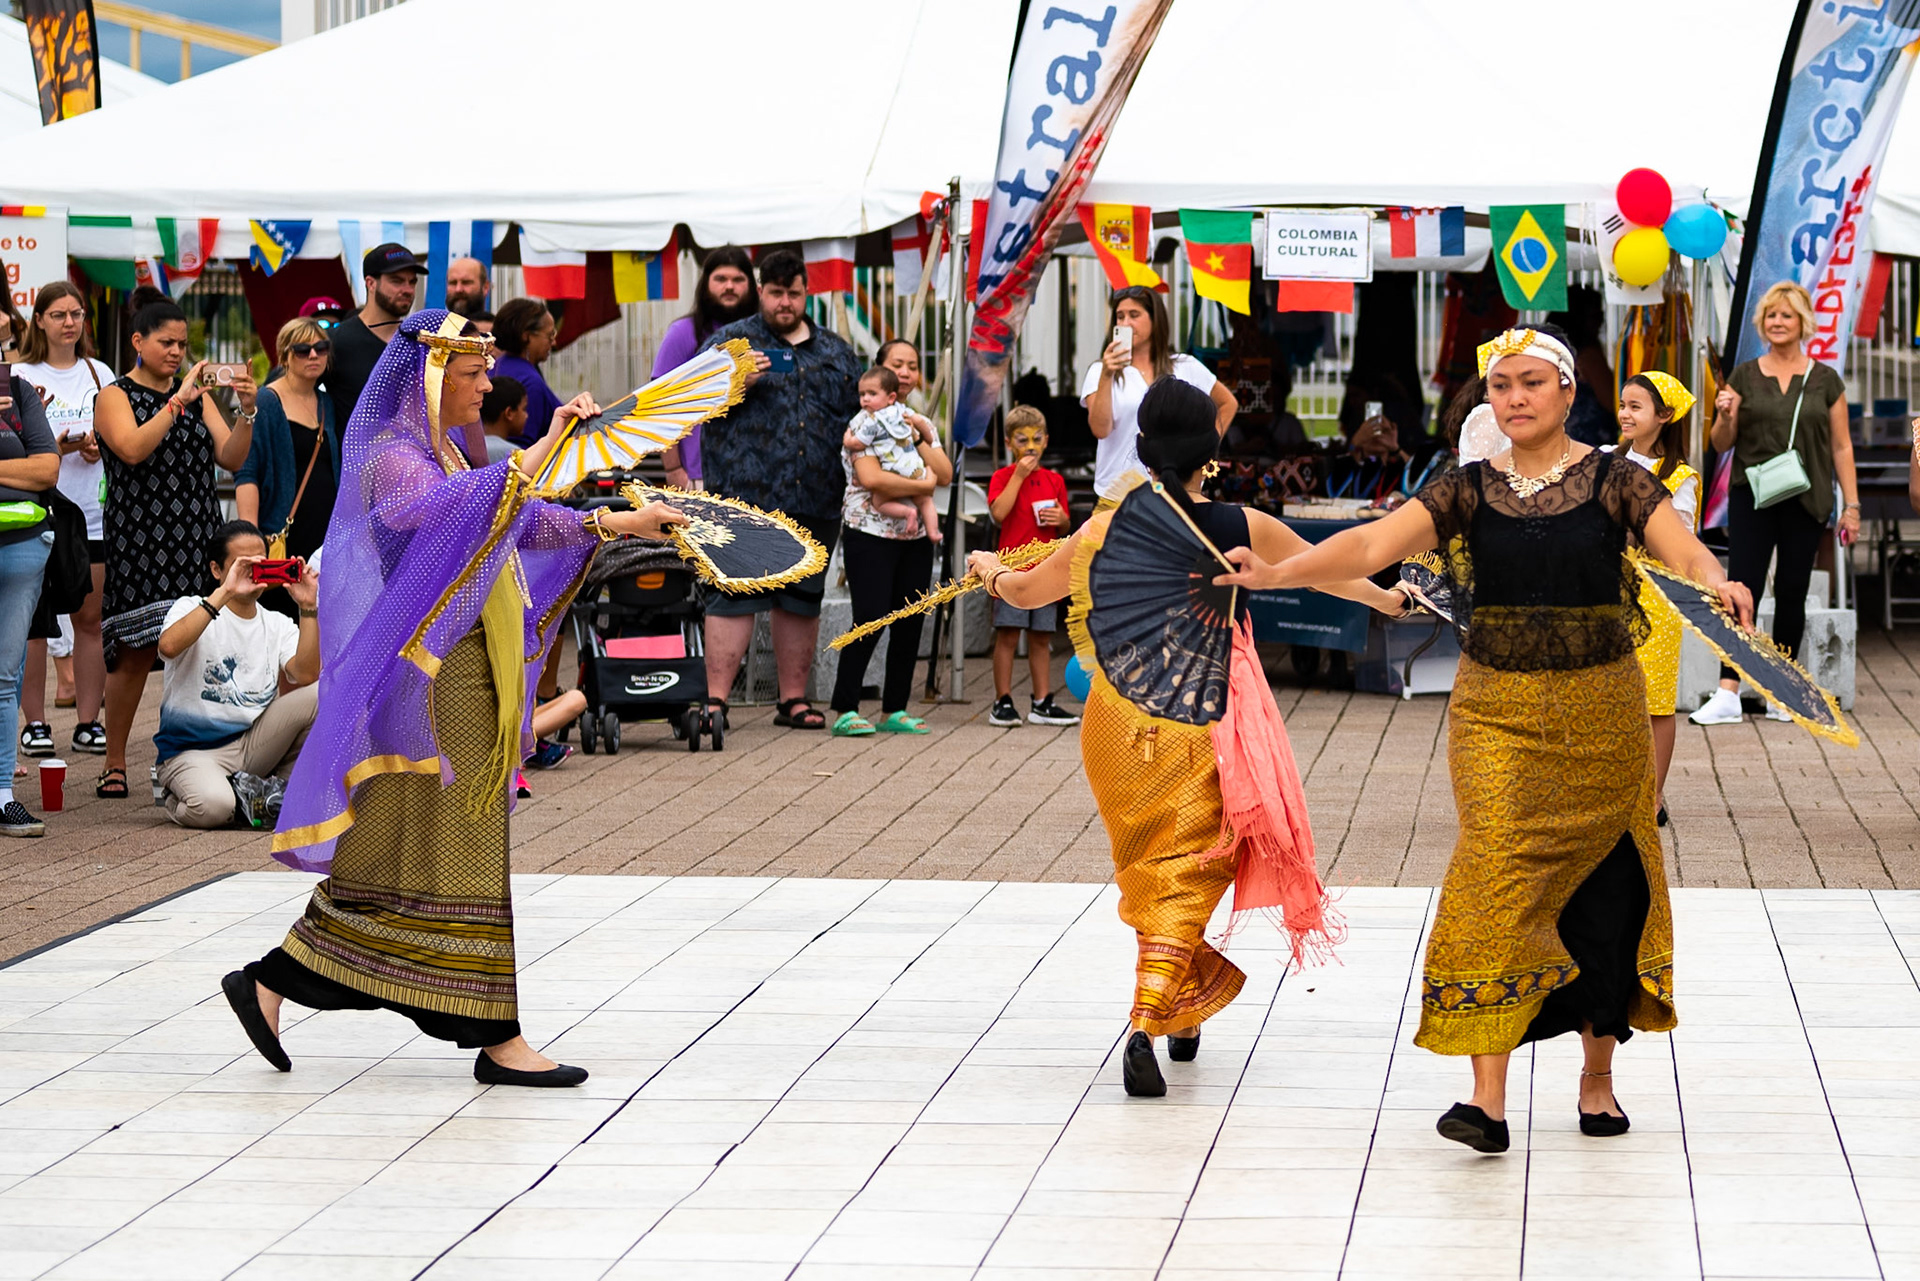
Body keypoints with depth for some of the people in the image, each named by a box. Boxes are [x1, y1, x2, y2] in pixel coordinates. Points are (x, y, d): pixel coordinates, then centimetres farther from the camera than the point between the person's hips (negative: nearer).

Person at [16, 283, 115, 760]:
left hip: (90, 514, 3)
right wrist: (54, 446, -16)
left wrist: (99, 447, -5)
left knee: (90, 619, 2)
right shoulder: (19, 376, 2)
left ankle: (88, 722, 7)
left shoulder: (99, 374, 12)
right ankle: (35, 722, 5)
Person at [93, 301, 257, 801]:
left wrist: (246, 411, -10)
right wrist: (178, 401, -22)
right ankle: (115, 764, 7)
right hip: (138, 541, -4)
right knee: (135, 653, -4)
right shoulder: (116, 397, 2)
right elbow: (133, 449, -18)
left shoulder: (197, 394, 15)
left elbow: (232, 459, 6)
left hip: (194, 541, 4)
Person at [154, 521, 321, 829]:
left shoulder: (278, 626, 10)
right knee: (212, 806, -39)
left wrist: (308, 608, -16)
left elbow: (306, 675, -10)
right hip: (192, 749, -5)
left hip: (253, 743, 5)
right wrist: (225, 593, -27)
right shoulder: (192, 608, -1)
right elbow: (169, 646, -26)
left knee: (320, 694, -18)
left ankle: (286, 788, -2)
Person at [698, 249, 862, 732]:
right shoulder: (729, 341, 7)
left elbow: (860, 415, 23)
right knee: (735, 596, -9)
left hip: (815, 499, 4)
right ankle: (715, 698, -9)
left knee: (803, 598, 8)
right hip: (746, 495, -4)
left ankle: (793, 698, 16)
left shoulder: (836, 352, 18)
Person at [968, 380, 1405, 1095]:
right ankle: (1147, 1025, -15)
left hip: (1119, 724, 2)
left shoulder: (1104, 531, -3)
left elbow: (1027, 591, 12)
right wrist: (1386, 598, 30)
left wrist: (990, 572, 35)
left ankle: (1183, 1012, 29)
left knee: (1147, 868, 19)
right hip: (1202, 721, -2)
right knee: (1184, 873, 1)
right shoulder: (1241, 528, -6)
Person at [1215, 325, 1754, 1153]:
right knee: (1496, 871, -13)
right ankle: (1488, 1097, -17)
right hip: (1496, 711, 0)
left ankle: (1598, 1074, 24)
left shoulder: (1613, 482, -1)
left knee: (1601, 883, 5)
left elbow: (1681, 546, -15)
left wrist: (1718, 583, -38)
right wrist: (1273, 572, -22)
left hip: (1601, 713, 0)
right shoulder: (1468, 491, 2)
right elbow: (1374, 543, -8)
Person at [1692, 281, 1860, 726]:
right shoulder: (1744, 376, 5)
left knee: (1792, 594, 5)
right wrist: (1726, 416, -13)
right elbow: (1722, 444, 9)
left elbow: (1841, 447, 7)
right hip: (1751, 498, 0)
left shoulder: (1825, 380, 6)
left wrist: (1851, 505, 3)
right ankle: (1728, 694, -12)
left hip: (1806, 502, 1)